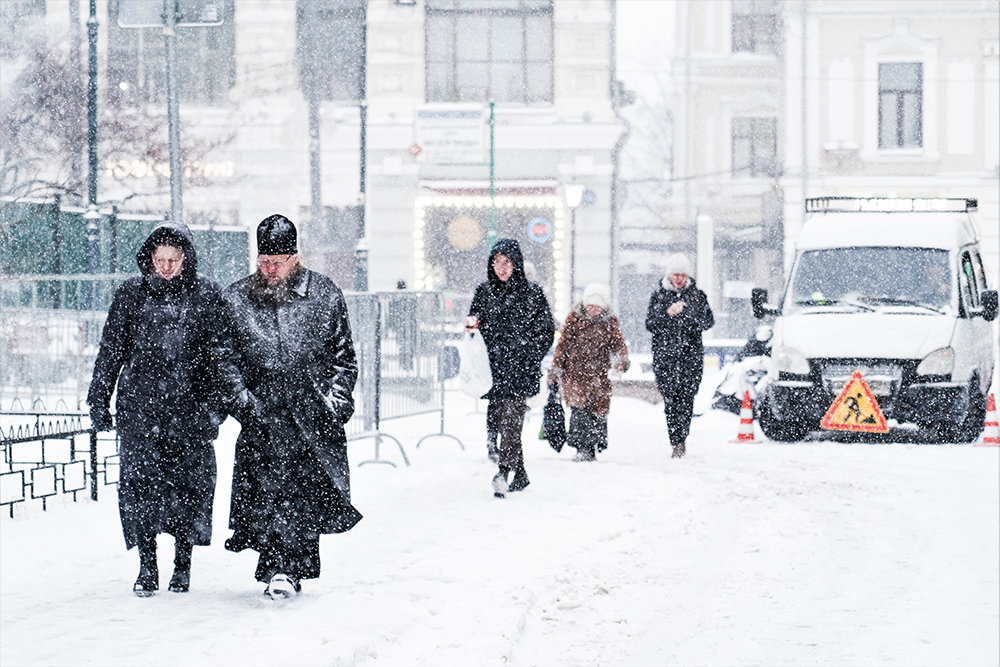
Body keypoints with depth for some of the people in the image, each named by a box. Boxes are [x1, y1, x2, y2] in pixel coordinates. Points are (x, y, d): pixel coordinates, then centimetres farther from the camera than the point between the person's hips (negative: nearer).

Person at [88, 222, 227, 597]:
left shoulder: (207, 296, 3)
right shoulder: (131, 294, 6)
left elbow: (218, 354, 5)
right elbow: (111, 351, 11)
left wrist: (215, 405, -2)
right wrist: (98, 400, 9)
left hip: (190, 407, -1)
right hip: (139, 404, 1)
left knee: (190, 483, -1)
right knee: (139, 482, -6)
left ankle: (182, 565, 13)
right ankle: (147, 568, 2)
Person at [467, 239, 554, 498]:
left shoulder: (531, 293, 2)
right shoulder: (484, 292, 12)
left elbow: (546, 330, 4)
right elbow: (475, 324, 20)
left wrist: (526, 355, -6)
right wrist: (472, 322, -4)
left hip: (519, 367, -4)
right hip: (494, 366, 4)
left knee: (510, 417, -16)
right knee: (500, 420, 4)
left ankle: (504, 471, -25)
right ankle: (520, 474, 15)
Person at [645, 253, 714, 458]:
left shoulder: (697, 295, 10)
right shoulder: (659, 296, 8)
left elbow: (708, 321, 6)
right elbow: (650, 324, 1)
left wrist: (691, 316, -13)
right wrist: (668, 314, -16)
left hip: (691, 355, 0)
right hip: (665, 356, 0)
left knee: (686, 397, -10)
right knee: (670, 399, -6)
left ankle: (680, 438, -2)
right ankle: (677, 442, -3)